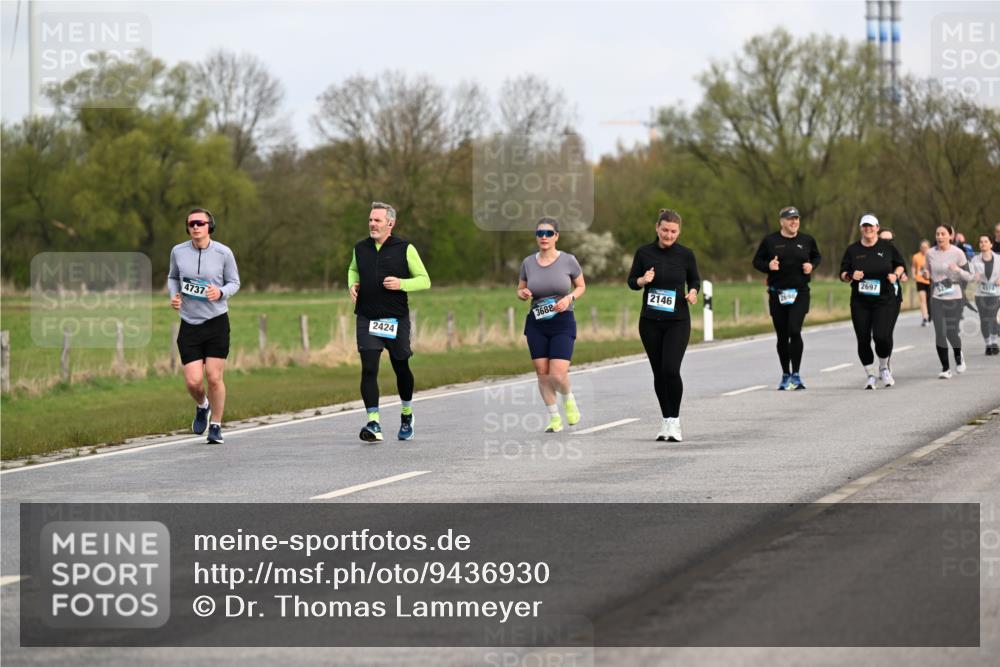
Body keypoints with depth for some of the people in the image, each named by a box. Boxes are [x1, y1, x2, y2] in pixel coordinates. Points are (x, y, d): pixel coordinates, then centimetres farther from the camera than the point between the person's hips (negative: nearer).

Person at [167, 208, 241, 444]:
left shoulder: (223, 253, -6)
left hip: (217, 321, -1)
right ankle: (202, 406, 29)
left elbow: (234, 282, 6)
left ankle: (216, 427, 14)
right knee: (193, 381, -6)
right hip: (189, 325, 1)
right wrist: (174, 296, -2)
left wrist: (221, 292, -16)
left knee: (214, 378, -3)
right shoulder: (178, 252, -1)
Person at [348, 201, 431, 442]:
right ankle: (373, 424, -15)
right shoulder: (360, 248, 7)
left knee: (401, 369, 11)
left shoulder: (405, 249, -3)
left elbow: (424, 280, -1)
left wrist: (401, 284, -18)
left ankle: (407, 415, 36)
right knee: (369, 369, -12)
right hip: (367, 319, 1)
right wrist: (352, 285, 7)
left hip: (396, 320, -1)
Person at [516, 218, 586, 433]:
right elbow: (520, 291, 14)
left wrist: (569, 298, -11)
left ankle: (568, 399, 20)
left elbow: (581, 286, 9)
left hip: (563, 322, -3)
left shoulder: (568, 261, -4)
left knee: (558, 375, -14)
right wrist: (523, 294, -10)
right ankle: (554, 418, 19)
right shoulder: (528, 263, 3)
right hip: (536, 324, 3)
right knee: (542, 373, 3)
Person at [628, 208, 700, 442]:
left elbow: (695, 280, 10)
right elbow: (632, 281, 6)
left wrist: (693, 292, -11)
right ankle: (666, 421, 19)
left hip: (678, 321, -2)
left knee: (671, 369, -16)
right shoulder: (644, 252, -1)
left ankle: (674, 420, -2)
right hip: (650, 321, 2)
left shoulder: (685, 254, -3)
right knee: (658, 372, 6)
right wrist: (642, 280, -15)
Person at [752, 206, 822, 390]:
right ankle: (786, 375, 21)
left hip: (800, 293, -1)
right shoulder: (770, 241, 1)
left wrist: (811, 266, 0)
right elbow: (757, 261, 8)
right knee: (782, 336, 7)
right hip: (777, 294, 1)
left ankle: (795, 375, -11)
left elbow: (816, 256, 22)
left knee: (794, 330, -18)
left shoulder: (806, 240, 5)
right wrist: (768, 266, -12)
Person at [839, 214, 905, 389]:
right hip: (860, 302, 2)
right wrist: (851, 275, -12)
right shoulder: (852, 250, 5)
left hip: (884, 301, -2)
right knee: (863, 339, 0)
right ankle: (870, 375, 16)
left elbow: (900, 264, 15)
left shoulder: (887, 247, 3)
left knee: (882, 336, -16)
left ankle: (884, 368, 12)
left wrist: (895, 274, -5)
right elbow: (842, 273, 9)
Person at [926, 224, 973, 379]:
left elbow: (969, 276, -3)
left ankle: (958, 355, 31)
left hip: (955, 298, -2)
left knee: (952, 332, -3)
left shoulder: (958, 253, -6)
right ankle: (945, 369, 3)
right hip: (937, 299, 2)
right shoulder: (930, 254, 2)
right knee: (940, 333, -7)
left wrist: (958, 270, -20)